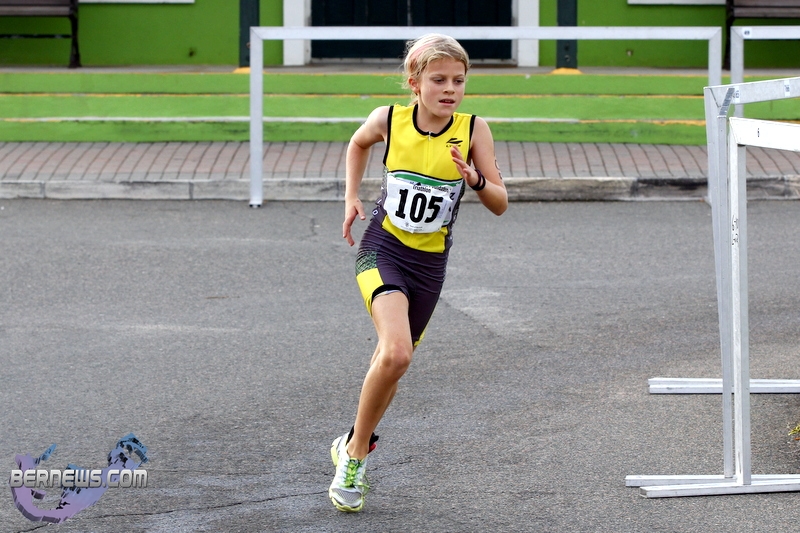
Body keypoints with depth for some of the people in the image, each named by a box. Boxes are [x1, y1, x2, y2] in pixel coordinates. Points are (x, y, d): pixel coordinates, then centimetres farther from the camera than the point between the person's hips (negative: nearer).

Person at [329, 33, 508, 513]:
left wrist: (476, 179, -27)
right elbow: (359, 143, 16)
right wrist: (351, 197, 7)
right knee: (395, 353, -24)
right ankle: (355, 454, -5)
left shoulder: (474, 130, -10)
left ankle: (354, 444, 40)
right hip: (383, 250, -2)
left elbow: (500, 204, -8)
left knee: (393, 362, 13)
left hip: (431, 262, 2)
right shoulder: (389, 120, -9)